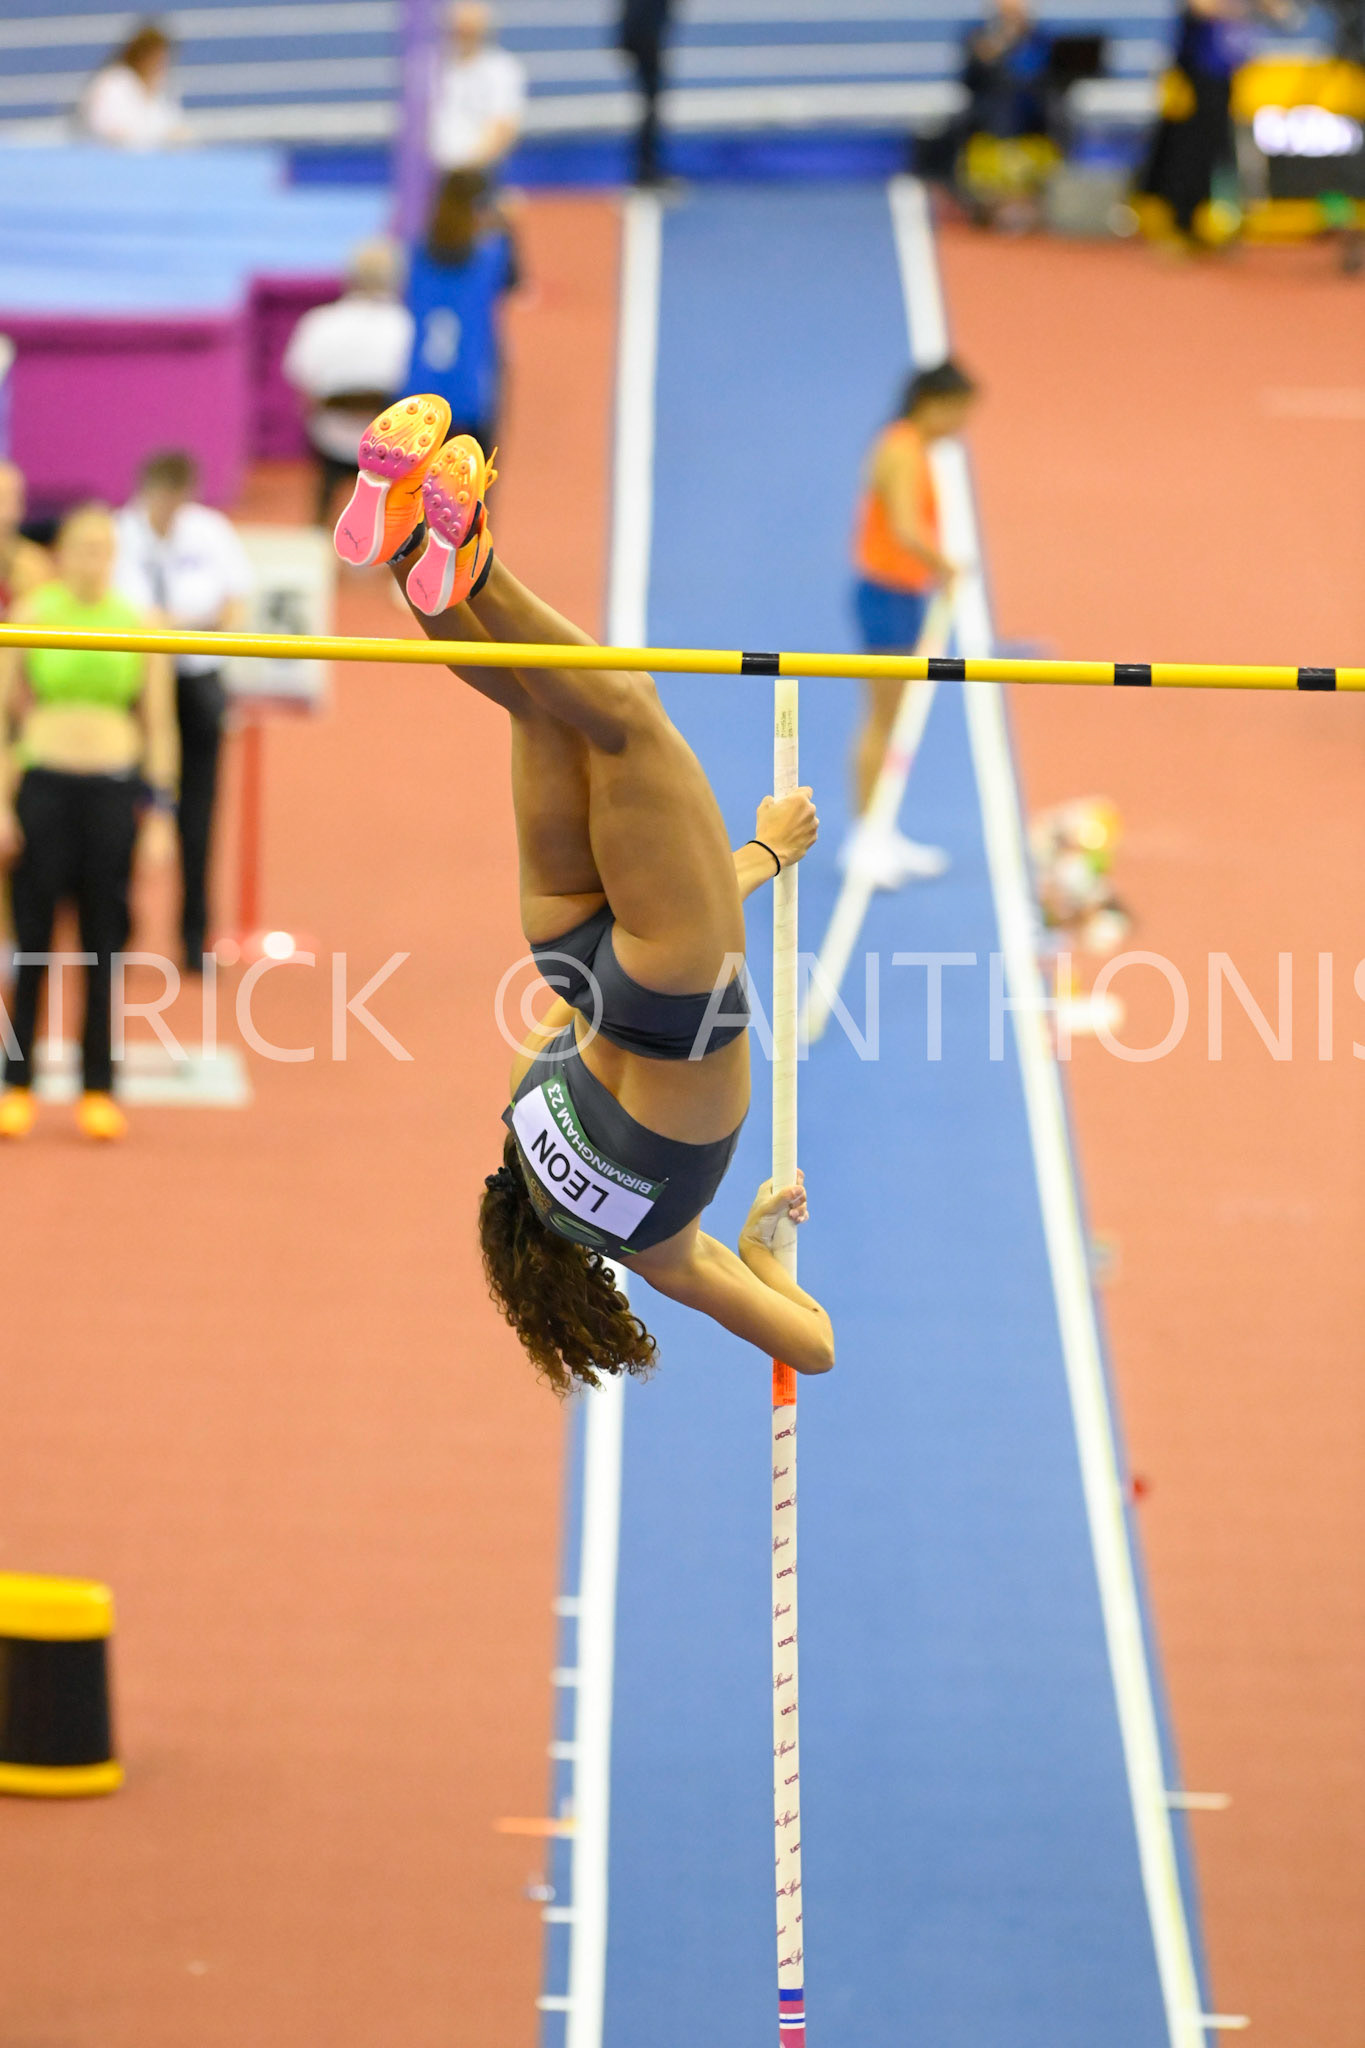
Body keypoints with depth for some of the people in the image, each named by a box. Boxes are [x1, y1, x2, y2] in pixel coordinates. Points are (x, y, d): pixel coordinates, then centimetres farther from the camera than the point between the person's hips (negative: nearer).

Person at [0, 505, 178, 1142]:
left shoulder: (140, 625, 5)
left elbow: (159, 727, 9)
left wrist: (160, 813, 4)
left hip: (114, 789, 1)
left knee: (103, 945, 3)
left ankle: (98, 1089, 9)